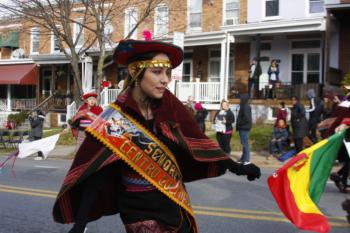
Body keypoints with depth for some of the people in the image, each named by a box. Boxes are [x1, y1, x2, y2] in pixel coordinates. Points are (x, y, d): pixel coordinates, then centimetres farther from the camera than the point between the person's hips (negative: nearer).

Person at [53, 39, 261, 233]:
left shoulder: (167, 105, -6)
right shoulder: (115, 119, -19)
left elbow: (196, 140, 3)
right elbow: (94, 177, -18)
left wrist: (237, 167, 7)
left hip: (176, 203, 5)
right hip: (141, 211, -5)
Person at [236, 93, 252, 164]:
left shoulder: (246, 107, -16)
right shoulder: (244, 106, 14)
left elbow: (246, 118, -25)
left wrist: (239, 124, -14)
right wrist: (238, 125, 10)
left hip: (244, 128, -10)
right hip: (243, 128, 10)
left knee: (245, 143, -5)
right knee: (244, 143, 15)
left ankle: (247, 160, 0)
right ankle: (243, 158, 23)